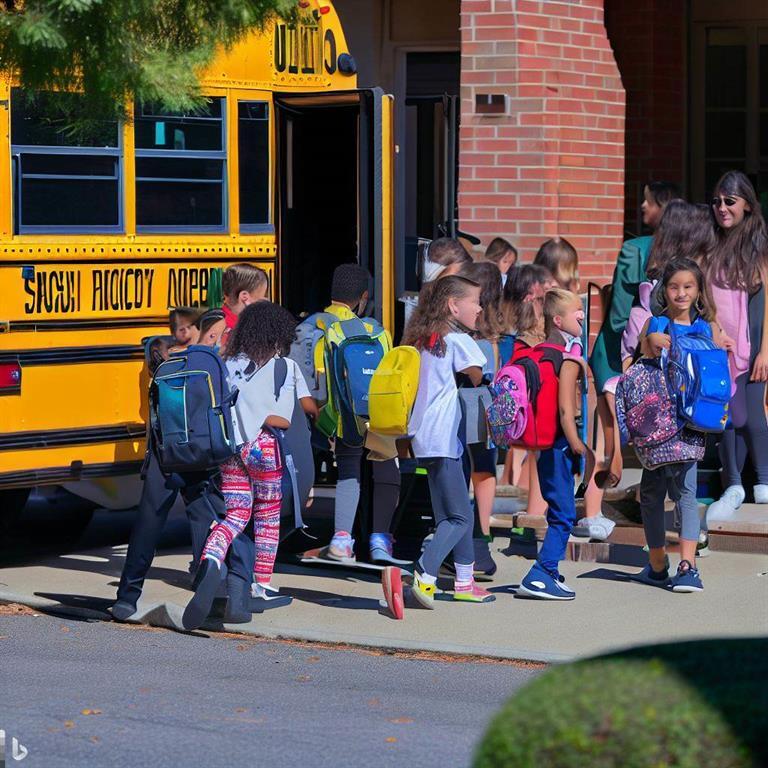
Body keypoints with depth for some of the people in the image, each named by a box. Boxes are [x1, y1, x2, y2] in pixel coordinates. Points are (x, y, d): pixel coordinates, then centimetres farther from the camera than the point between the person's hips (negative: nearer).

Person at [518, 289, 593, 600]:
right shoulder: (569, 358, -14)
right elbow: (565, 409, -20)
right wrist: (579, 447, -14)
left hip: (542, 442, 9)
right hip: (559, 443, -9)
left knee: (559, 512, 18)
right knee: (564, 515, -7)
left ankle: (548, 573, 22)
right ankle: (539, 577, -12)